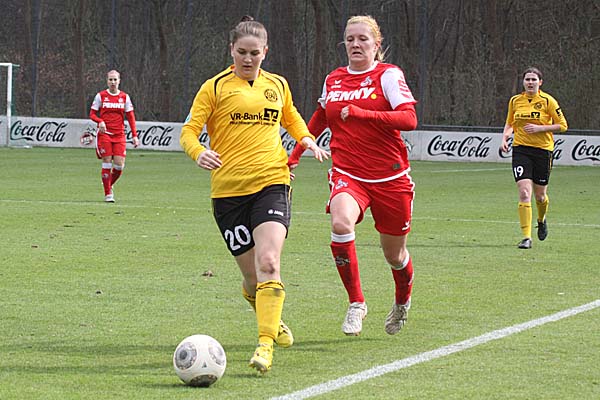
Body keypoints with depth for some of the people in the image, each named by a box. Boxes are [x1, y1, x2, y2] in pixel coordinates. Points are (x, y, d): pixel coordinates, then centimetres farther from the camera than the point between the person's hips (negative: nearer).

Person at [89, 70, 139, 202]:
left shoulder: (125, 97, 7)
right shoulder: (100, 96, 2)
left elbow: (130, 117, 7)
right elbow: (92, 114, 6)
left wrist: (134, 135, -1)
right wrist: (100, 121, -16)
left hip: (119, 135, 2)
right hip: (104, 133, -2)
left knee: (119, 165, -7)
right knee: (107, 163, -7)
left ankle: (109, 184, 21)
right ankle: (107, 193, 3)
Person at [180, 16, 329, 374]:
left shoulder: (277, 85, 13)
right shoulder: (215, 87, 3)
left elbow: (291, 117, 32)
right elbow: (189, 131, 0)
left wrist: (308, 140, 13)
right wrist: (198, 152, -21)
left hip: (272, 183, 1)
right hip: (228, 191, -1)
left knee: (268, 264, -20)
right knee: (252, 275, 5)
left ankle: (266, 345, -23)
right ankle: (273, 321, 36)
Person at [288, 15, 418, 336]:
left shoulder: (388, 75, -4)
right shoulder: (333, 80, 10)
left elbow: (409, 119, -18)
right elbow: (319, 120, 28)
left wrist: (362, 113, -27)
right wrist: (294, 157, 26)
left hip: (390, 177, -2)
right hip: (347, 174, 2)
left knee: (394, 254, 9)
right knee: (341, 224, -31)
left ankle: (402, 303, 44)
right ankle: (356, 303, -17)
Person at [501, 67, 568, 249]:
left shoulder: (547, 101, -5)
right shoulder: (515, 101, 5)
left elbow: (562, 125, -4)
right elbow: (509, 124, 20)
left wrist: (540, 128, -15)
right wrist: (505, 138, 1)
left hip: (543, 150, -1)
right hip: (521, 150, 1)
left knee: (540, 196, 8)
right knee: (524, 193, -14)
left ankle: (541, 220, 44)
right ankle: (526, 237, -13)